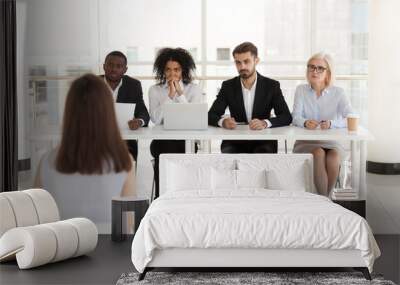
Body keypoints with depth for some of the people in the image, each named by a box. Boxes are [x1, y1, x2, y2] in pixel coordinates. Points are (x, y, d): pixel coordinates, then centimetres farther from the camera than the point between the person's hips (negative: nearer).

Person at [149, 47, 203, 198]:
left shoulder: (194, 89, 7)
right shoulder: (154, 90, 8)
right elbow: (156, 119, -7)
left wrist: (180, 94, -10)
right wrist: (170, 96, -10)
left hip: (186, 141, -1)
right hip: (162, 140, 1)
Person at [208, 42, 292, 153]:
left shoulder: (271, 86, 2)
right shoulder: (228, 86, 6)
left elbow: (287, 117, -6)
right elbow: (211, 116, 2)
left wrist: (265, 123, -27)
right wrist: (223, 122, -24)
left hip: (263, 142, -1)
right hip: (235, 142, 1)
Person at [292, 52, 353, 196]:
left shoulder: (338, 92, 1)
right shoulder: (301, 90, 5)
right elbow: (296, 118, -5)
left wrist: (331, 123, -31)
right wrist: (305, 122, -29)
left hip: (331, 142, 0)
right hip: (306, 142, 0)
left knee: (333, 156, -32)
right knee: (319, 153, -32)